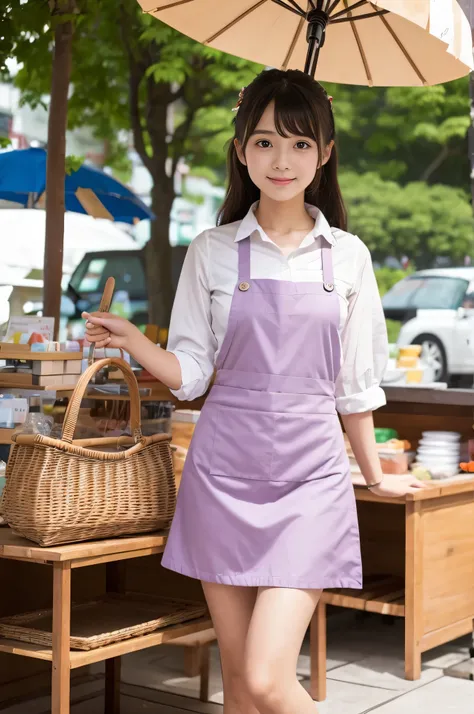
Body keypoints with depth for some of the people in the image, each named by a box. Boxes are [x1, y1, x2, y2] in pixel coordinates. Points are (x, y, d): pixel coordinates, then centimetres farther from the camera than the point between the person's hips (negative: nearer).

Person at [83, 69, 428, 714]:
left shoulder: (347, 256, 4)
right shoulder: (212, 253, 3)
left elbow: (355, 385, 12)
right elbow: (191, 373, 5)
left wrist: (375, 475, 19)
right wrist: (132, 342, -13)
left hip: (310, 475, -1)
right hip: (225, 472, 1)